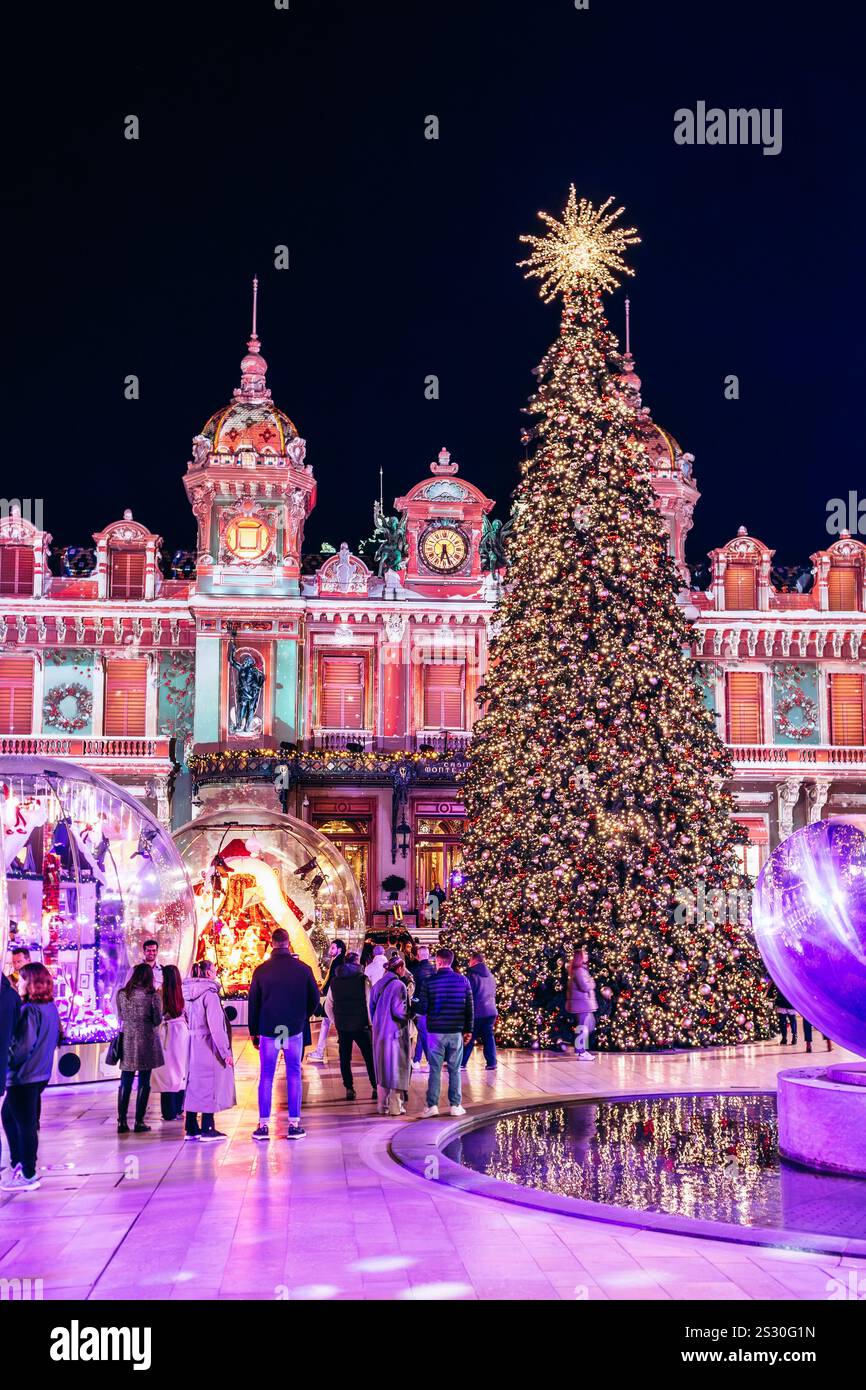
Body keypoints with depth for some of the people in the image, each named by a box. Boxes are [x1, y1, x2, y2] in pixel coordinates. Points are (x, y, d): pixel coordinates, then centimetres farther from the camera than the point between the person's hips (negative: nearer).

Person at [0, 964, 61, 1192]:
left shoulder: (29, 1010, -19)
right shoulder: (50, 1007, 6)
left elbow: (24, 1045, -23)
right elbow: (54, 1039, 14)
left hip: (23, 1077, -9)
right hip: (41, 1074, 9)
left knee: (25, 1124, 2)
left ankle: (27, 1176, 13)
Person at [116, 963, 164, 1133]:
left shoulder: (121, 994, -1)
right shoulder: (152, 995, -12)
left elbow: (121, 1016, 10)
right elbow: (157, 1020, -6)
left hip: (127, 1040, 3)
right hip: (147, 1040, -3)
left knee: (125, 1083, 9)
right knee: (144, 1083, 4)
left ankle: (122, 1121, 8)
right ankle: (139, 1122, 5)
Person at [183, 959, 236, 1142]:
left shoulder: (189, 993, 8)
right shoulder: (209, 993, -16)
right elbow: (215, 1026, -19)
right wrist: (226, 1052, -17)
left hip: (193, 1044, 8)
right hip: (208, 1046, -8)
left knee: (194, 1083, 13)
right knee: (209, 1085, -1)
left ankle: (191, 1128, 17)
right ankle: (207, 1129, 2)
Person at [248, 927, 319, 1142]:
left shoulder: (261, 970, -4)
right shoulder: (303, 969, -3)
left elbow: (253, 1003, 1)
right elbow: (315, 999, 4)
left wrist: (254, 1031, 10)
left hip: (268, 1031, 0)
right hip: (295, 1031, 0)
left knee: (266, 1076, 6)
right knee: (294, 1075, 6)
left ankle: (263, 1125, 5)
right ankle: (294, 1124, 4)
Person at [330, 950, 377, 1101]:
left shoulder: (334, 981, 6)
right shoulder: (362, 979, -5)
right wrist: (370, 1021, 6)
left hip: (342, 1025, 3)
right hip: (361, 1024, -3)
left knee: (345, 1057, 9)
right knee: (370, 1057, 5)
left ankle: (349, 1089, 5)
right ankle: (376, 1087, 4)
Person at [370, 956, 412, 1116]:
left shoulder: (377, 985, 8)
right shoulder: (398, 985, -14)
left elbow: (372, 1008, 13)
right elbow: (399, 1010, -20)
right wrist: (410, 1012, -2)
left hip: (379, 1032, 7)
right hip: (396, 1032, -7)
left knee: (382, 1068, 14)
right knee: (396, 1067, 1)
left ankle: (382, 1105, 19)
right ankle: (395, 1106, 3)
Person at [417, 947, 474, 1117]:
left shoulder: (428, 982, -7)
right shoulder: (463, 981, 1)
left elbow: (422, 1008, -7)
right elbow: (469, 1008, 3)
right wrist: (468, 1030, 12)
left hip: (435, 1032, -2)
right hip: (456, 1033, 2)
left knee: (435, 1070, 5)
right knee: (454, 1070, 9)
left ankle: (432, 1105, 4)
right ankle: (455, 1105, 10)